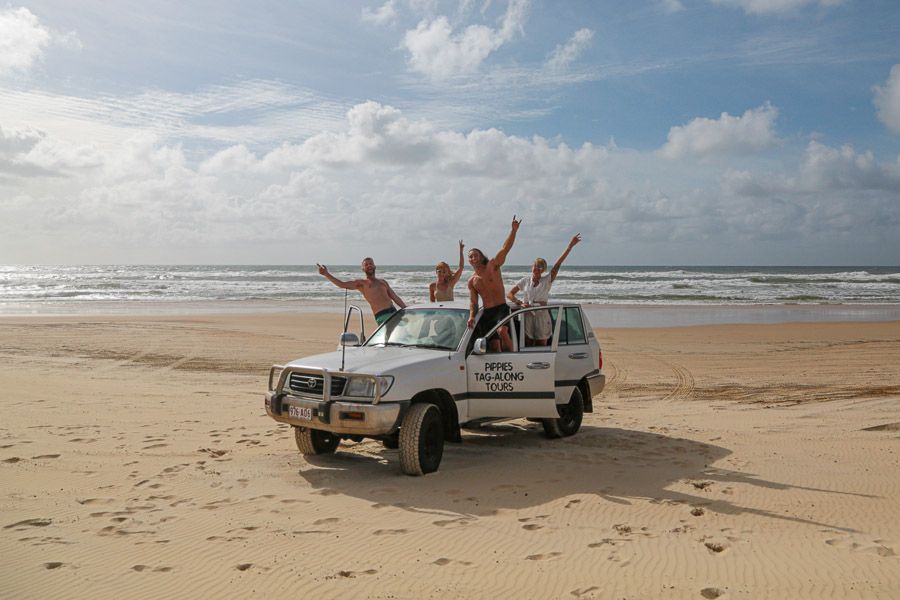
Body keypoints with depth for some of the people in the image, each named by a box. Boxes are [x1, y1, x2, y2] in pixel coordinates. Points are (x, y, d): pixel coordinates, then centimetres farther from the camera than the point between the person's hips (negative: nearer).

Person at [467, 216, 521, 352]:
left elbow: (505, 248, -9)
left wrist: (513, 230, -20)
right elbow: (473, 302, 10)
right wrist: (471, 316, -10)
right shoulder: (472, 281, 12)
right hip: (486, 313, 4)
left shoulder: (492, 266, 2)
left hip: (501, 308, -4)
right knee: (494, 345, 4)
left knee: (502, 331, -32)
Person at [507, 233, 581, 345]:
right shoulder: (525, 281, 6)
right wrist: (520, 303, -10)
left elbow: (557, 265, -6)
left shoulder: (547, 281, 2)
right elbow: (509, 294, 7)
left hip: (542, 317, 0)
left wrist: (570, 246, -14)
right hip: (527, 318, 1)